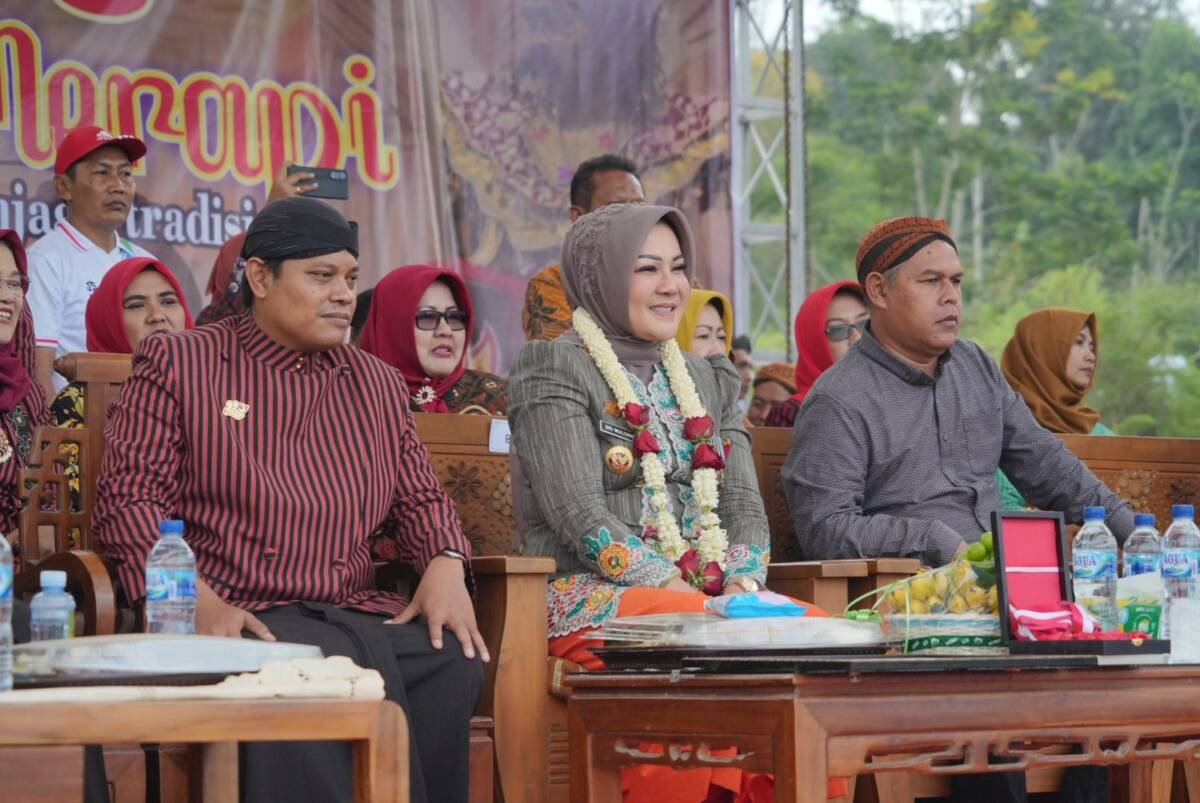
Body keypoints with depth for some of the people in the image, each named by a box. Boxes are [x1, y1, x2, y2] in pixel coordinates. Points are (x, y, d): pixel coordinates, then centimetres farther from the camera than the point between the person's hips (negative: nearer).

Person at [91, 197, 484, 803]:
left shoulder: (377, 383, 24)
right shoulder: (175, 362, 9)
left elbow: (418, 497, 26)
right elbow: (130, 494, 0)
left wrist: (444, 564, 0)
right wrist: (195, 599, -17)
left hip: (358, 615, 4)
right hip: (236, 616, -4)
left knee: (455, 668, -29)